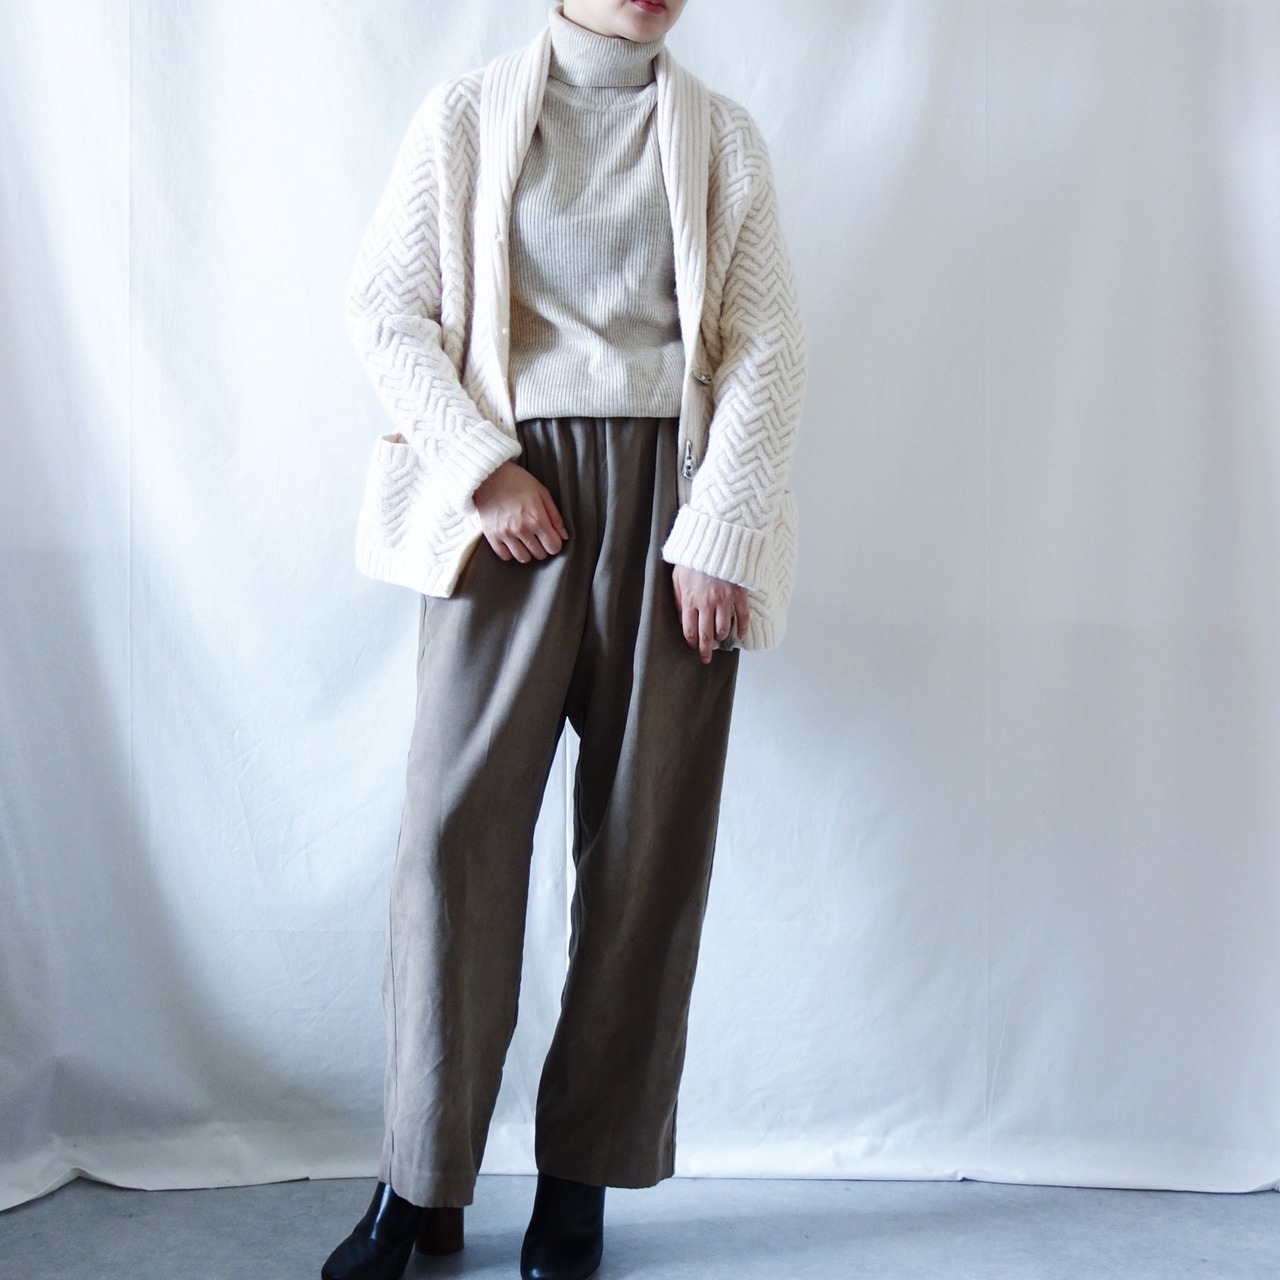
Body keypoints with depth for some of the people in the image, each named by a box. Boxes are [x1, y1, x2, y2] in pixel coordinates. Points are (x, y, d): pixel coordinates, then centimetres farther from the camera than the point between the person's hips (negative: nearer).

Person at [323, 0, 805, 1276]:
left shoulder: (724, 138, 13)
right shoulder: (462, 117, 11)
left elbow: (768, 346, 4)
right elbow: (386, 308, 4)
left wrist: (718, 534, -7)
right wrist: (481, 467, -8)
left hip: (671, 502, 1)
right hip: (511, 497, -1)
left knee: (648, 839, 1)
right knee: (456, 824, -5)